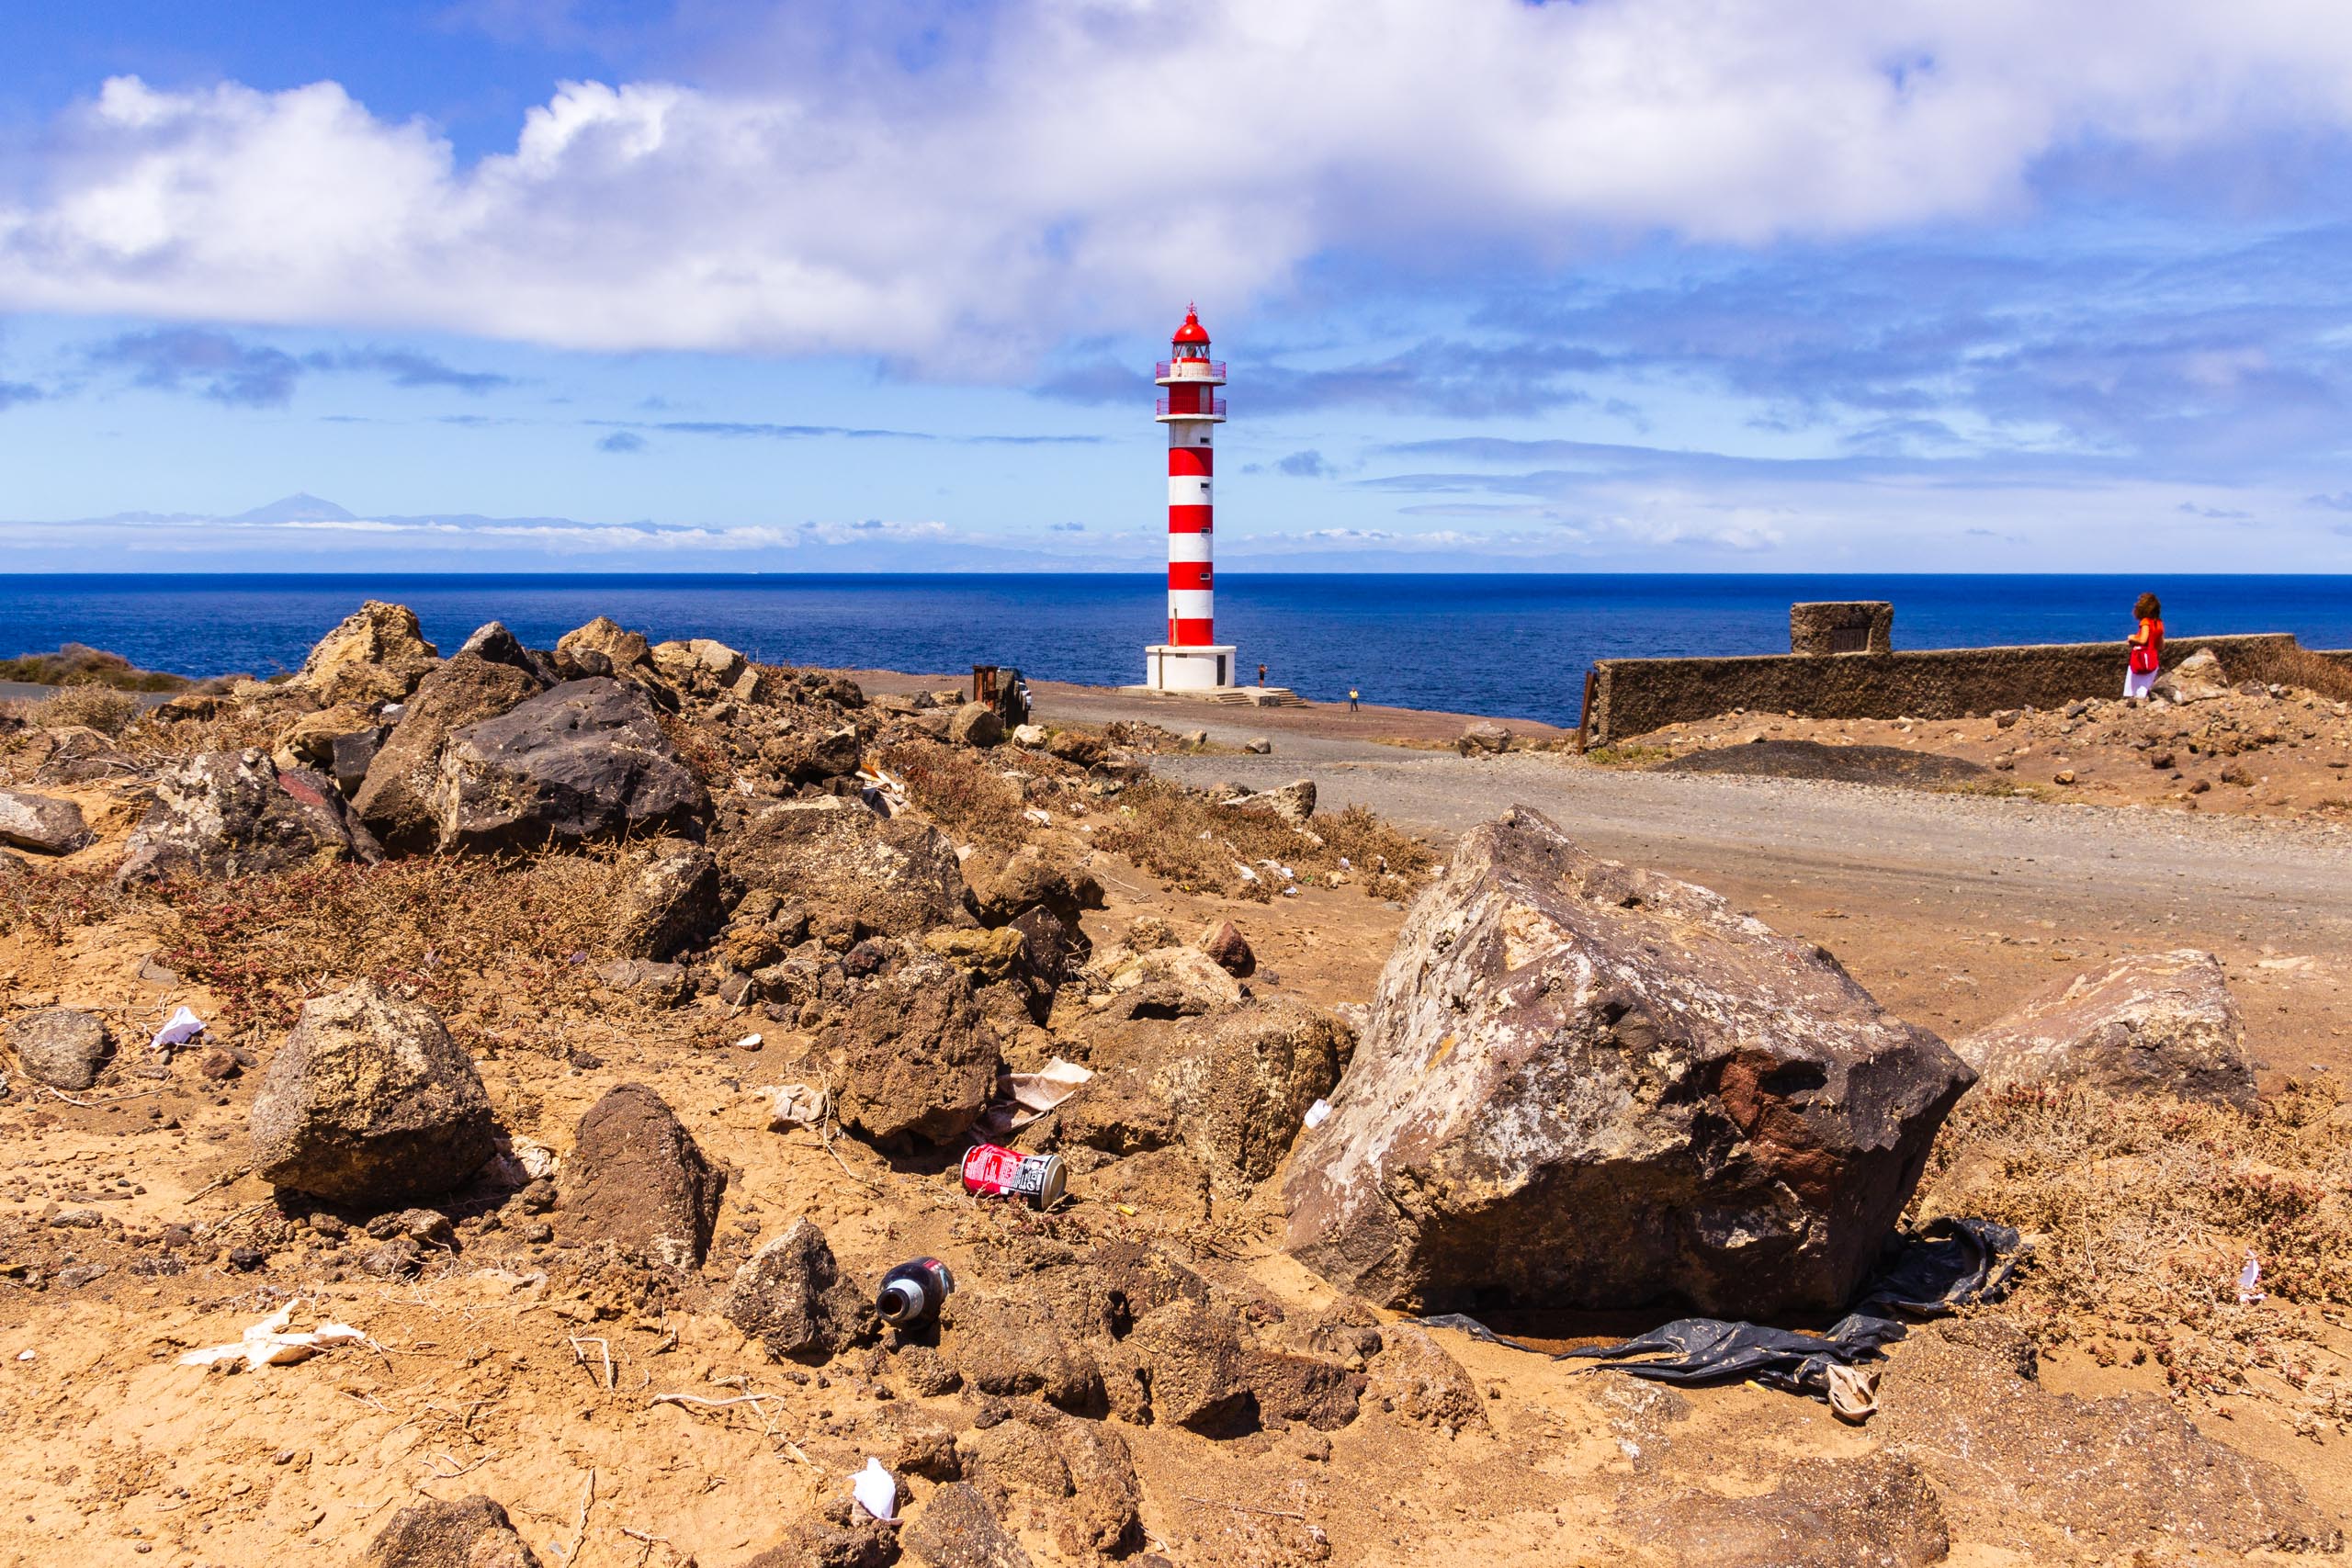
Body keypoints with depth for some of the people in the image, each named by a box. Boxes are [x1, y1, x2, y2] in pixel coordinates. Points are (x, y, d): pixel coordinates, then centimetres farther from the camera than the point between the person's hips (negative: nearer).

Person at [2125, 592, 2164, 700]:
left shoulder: (2146, 622, -12)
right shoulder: (2159, 623, 8)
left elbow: (2143, 640, -24)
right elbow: (2161, 646, 15)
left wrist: (2132, 638, -5)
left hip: (2141, 659, -6)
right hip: (2153, 661, 6)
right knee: (2143, 691, 9)